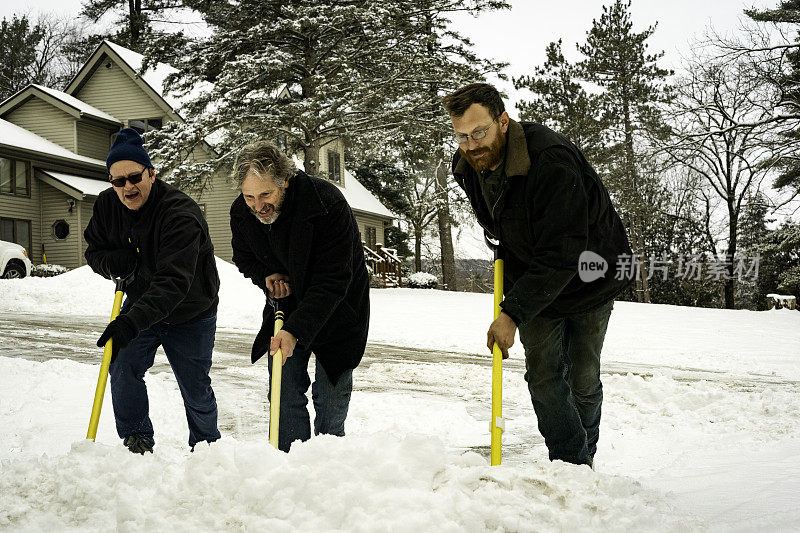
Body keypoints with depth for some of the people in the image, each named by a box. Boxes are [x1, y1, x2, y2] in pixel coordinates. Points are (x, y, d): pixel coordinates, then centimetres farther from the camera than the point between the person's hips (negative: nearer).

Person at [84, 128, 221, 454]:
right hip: (141, 306, 5)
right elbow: (94, 251, 4)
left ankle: (207, 448, 28)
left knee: (196, 390, 4)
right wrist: (118, 262, -21)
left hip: (189, 314, -5)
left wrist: (132, 322, -51)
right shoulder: (107, 205, -9)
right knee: (123, 368, -10)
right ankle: (137, 440, 10)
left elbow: (173, 281, -40)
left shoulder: (181, 214, -32)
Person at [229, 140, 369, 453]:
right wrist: (266, 277, -14)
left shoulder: (327, 203, -30)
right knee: (284, 394, 1)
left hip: (335, 311, -4)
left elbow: (332, 282, -31)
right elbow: (244, 259, 9)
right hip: (285, 309, 4)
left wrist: (296, 331, -39)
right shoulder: (241, 213, -12)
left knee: (330, 393, -2)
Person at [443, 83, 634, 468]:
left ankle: (584, 459, 29)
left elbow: (560, 256, -34)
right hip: (533, 279, 5)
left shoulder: (552, 161, -34)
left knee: (582, 379, 6)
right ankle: (570, 464, 11)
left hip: (589, 279, -5)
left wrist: (513, 313, -34)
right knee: (542, 376, -2)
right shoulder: (467, 166, -11)